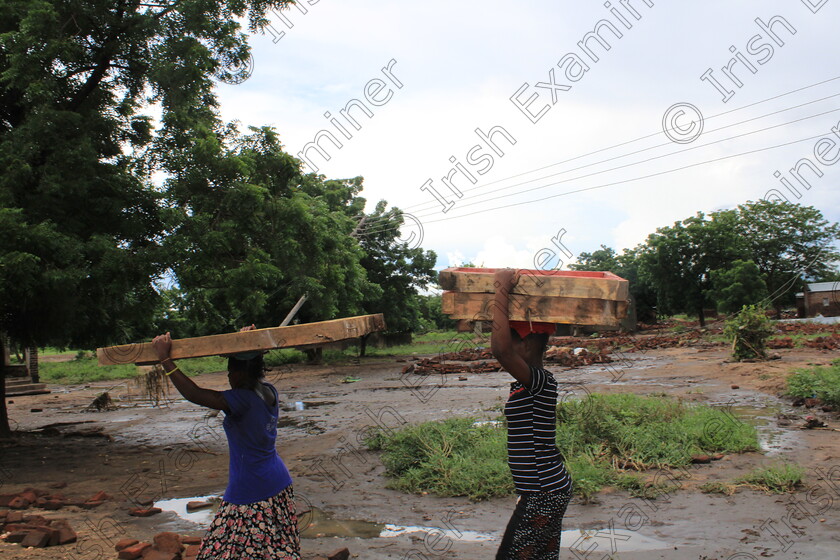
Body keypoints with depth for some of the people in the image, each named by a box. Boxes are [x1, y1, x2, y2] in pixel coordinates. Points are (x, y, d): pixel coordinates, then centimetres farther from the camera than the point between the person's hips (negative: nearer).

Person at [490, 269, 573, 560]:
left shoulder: (540, 381, -21)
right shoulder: (527, 382, 7)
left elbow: (500, 349, -37)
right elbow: (500, 346, 21)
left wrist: (502, 291, -31)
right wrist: (502, 290, 16)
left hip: (543, 495, -10)